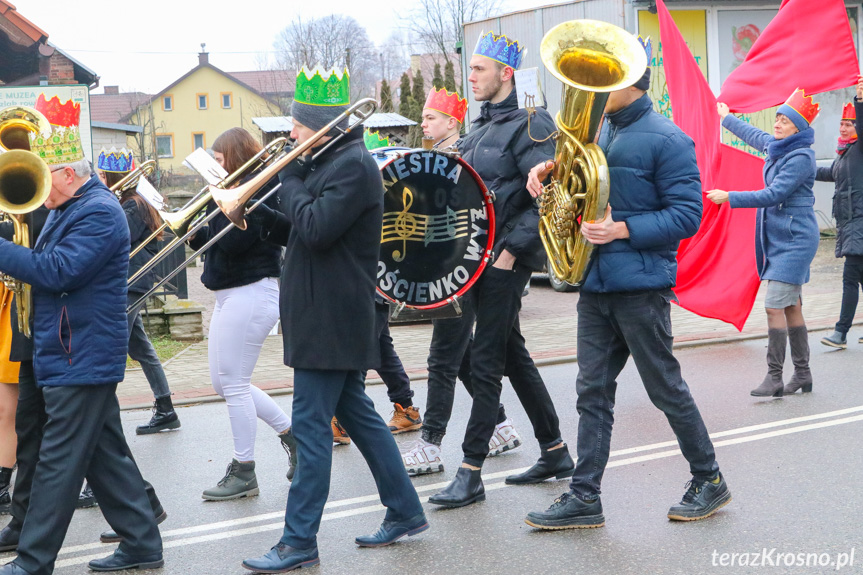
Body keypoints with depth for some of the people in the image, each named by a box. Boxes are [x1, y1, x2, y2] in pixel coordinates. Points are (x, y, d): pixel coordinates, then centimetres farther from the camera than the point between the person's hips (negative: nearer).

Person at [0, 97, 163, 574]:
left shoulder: (98, 212, -16)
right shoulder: (69, 208, 17)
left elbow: (58, 271, -25)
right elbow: (46, 266, 21)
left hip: (80, 360, -10)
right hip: (79, 355, 10)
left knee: (59, 463, -4)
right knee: (106, 455, 13)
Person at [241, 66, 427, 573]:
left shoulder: (354, 166, -15)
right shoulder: (328, 163, 17)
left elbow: (316, 230, -25)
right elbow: (299, 233, 19)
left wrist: (290, 180, -11)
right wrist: (261, 215, 2)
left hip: (332, 320, -10)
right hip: (327, 318, 10)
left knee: (311, 426, -7)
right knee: (356, 413, 16)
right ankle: (405, 512, 25)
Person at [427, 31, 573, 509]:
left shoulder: (530, 124, -11)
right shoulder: (482, 126, 16)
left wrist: (511, 249, -22)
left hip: (505, 260, -9)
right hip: (479, 255, 9)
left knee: (486, 363, -6)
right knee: (512, 354, 15)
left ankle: (470, 473, -1)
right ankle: (555, 452, 26)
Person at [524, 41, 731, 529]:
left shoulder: (666, 139, -10)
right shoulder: (599, 134, 14)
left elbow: (688, 214, -13)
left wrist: (622, 230, -21)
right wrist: (549, 173, 5)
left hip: (640, 285, -7)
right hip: (595, 283, 7)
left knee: (665, 388, 3)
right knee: (593, 392, 6)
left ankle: (709, 480, 20)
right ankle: (585, 498, 10)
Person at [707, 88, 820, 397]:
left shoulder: (801, 157, -16)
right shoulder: (777, 147, 10)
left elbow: (774, 195, -22)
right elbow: (754, 135, 32)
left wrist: (729, 197, -20)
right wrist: (727, 119, 47)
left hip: (795, 240, -9)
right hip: (779, 239, 9)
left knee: (774, 305, -13)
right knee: (791, 307, 11)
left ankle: (774, 377, -10)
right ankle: (803, 375, 17)